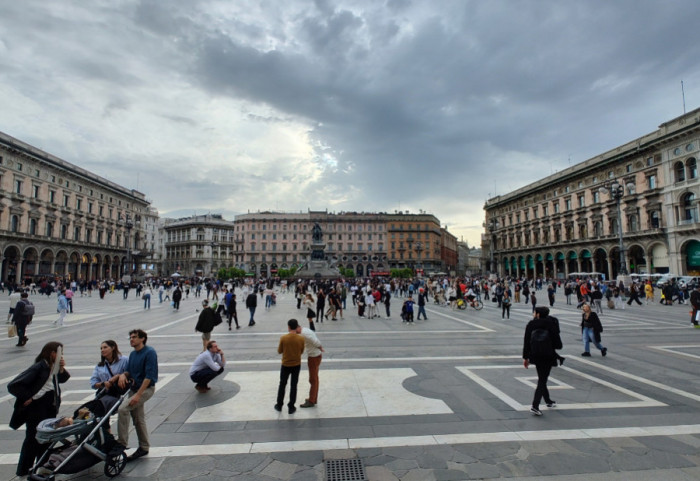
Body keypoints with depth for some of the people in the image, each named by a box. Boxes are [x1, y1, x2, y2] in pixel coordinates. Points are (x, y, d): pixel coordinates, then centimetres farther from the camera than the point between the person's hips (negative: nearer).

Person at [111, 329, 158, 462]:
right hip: (134, 388, 8)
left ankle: (122, 442, -9)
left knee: (123, 408, -21)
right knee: (138, 419, 13)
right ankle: (144, 447, 27)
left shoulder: (150, 352, -17)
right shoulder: (133, 354, 9)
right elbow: (129, 371, 16)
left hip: (146, 388, -8)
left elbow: (149, 376, -21)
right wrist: (123, 375, -8)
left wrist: (138, 394, -24)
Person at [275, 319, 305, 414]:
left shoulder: (283, 338, -16)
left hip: (286, 365, 0)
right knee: (293, 386, 12)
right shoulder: (301, 339, -13)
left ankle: (279, 405, 30)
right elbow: (301, 351, 2)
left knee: (282, 384, 18)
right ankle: (291, 407, 18)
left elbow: (279, 351, -4)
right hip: (296, 365, 0)